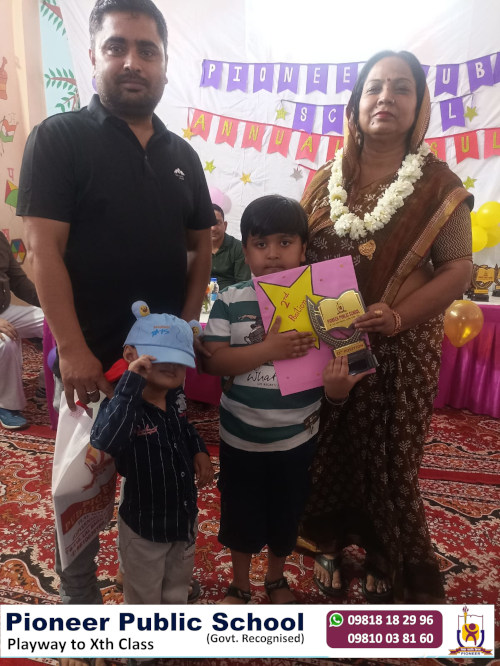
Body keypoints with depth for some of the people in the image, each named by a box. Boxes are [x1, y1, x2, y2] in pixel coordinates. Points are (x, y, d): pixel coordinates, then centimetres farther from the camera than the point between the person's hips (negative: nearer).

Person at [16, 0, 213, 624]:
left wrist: (187, 323, -1)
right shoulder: (59, 138, -5)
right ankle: (78, 594, 35)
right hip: (94, 355, -4)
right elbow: (43, 250, -12)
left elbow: (202, 244, 11)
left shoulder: (181, 154, 9)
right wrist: (73, 351, -17)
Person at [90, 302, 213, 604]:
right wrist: (130, 385, -52)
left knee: (178, 591, 31)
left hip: (185, 517, 6)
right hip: (144, 526, -6)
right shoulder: (124, 405, -29)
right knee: (144, 597, 22)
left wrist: (199, 451, -5)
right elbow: (103, 444, -51)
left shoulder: (176, 399, -9)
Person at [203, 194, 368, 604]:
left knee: (287, 513, 20)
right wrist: (269, 348, -29)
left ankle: (277, 578, 50)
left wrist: (339, 384, -31)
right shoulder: (230, 302, -10)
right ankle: (240, 585, 45)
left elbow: (336, 360, -8)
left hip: (296, 436, 1)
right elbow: (212, 361, -17)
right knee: (240, 514, 17)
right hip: (241, 435, 0)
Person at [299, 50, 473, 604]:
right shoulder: (327, 179, 5)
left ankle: (386, 557, 35)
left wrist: (399, 315, -21)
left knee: (388, 455, 10)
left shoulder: (438, 184, -2)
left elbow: (458, 267, -6)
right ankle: (330, 543, 37)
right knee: (328, 449, 12)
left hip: (401, 348, -2)